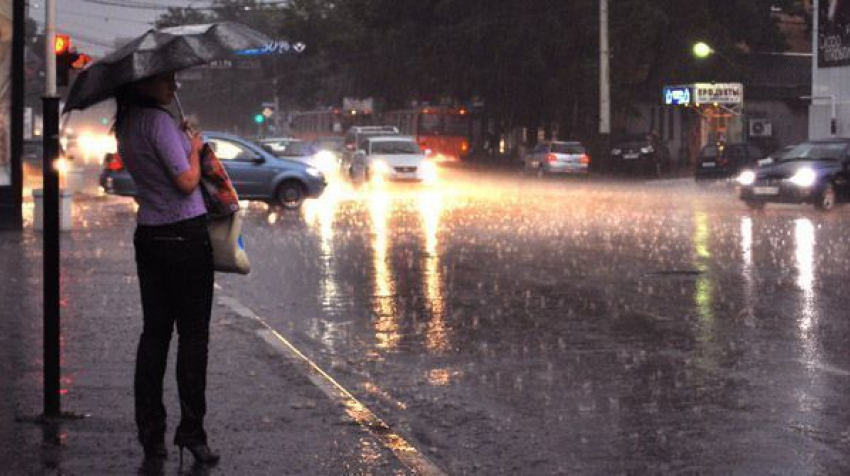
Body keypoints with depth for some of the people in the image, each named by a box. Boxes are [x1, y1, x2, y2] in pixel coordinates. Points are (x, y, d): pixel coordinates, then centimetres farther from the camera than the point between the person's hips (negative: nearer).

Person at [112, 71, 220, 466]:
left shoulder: (126, 126, 10)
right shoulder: (158, 121, -17)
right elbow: (186, 182, -18)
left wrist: (181, 138, 11)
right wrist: (194, 148, -2)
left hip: (148, 237, 8)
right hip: (185, 235, -8)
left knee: (154, 332, 10)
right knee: (193, 334, -1)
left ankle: (150, 432, 12)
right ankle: (191, 429, 0)